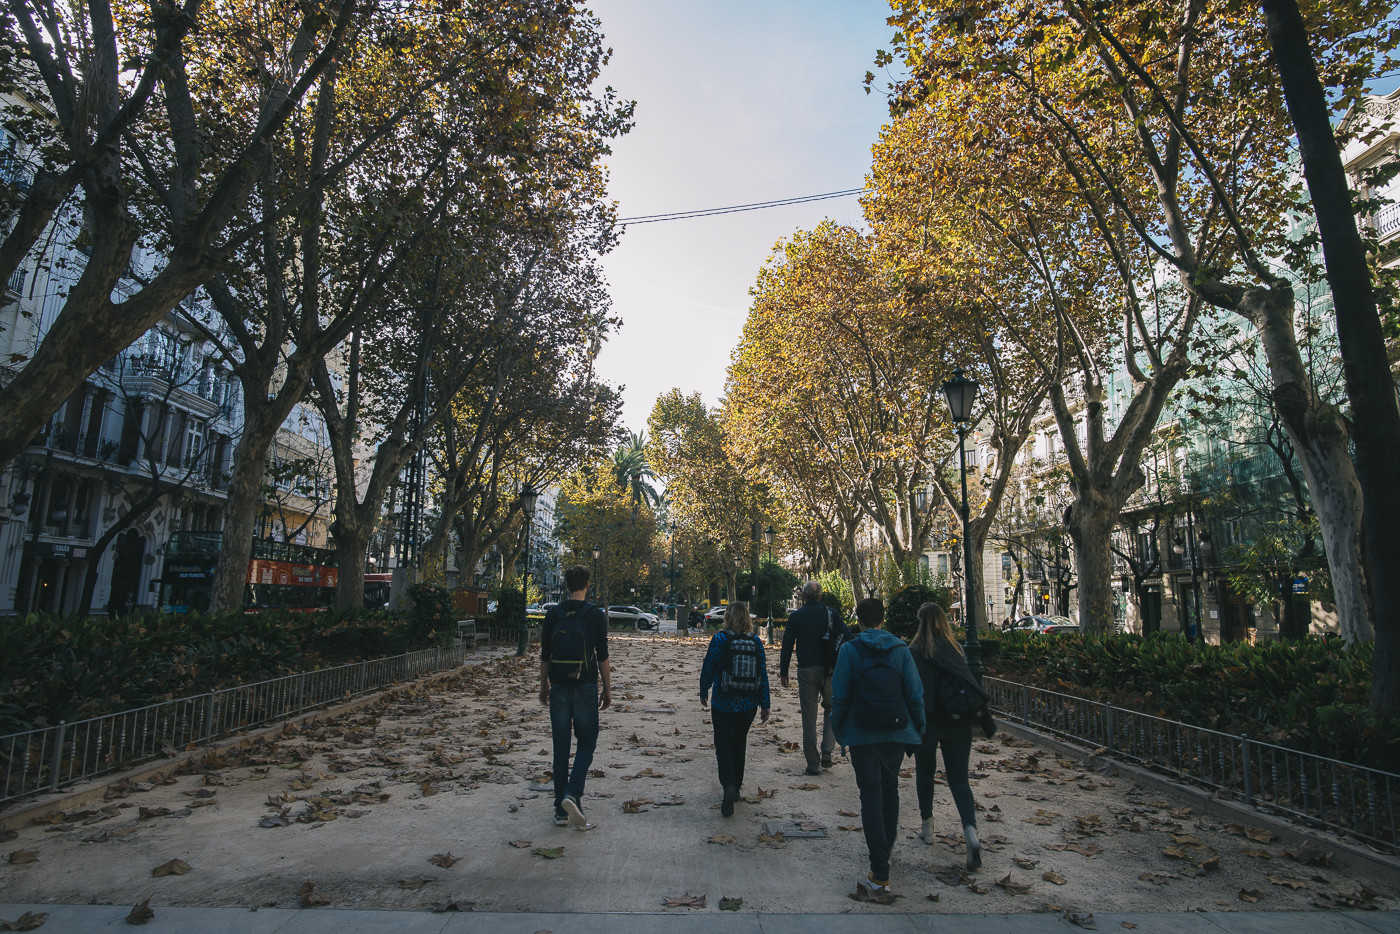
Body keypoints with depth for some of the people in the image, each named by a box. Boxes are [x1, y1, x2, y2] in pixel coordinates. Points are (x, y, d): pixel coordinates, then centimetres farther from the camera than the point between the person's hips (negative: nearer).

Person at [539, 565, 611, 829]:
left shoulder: (553, 614, 2)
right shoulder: (596, 614, -6)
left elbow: (545, 656, 6)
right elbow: (602, 657, -6)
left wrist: (544, 686, 17)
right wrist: (607, 690, 2)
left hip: (559, 687, 3)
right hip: (585, 687, -3)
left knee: (560, 748, 10)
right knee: (586, 743, 10)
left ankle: (561, 810, 15)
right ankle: (572, 795, -10)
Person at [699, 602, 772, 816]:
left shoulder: (720, 640, -10)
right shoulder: (756, 642, -1)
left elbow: (708, 668, -5)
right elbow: (763, 674, 0)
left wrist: (703, 693, 11)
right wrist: (765, 704, 6)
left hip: (723, 704, -4)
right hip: (748, 705, 4)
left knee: (723, 746, 3)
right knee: (739, 744, 20)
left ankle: (729, 785, -18)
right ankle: (736, 786, 29)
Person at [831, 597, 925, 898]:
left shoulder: (850, 650, -8)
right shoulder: (900, 649, -1)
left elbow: (840, 696, -8)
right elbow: (916, 694, -2)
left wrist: (839, 730, 4)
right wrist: (918, 728, 10)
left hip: (862, 735, -3)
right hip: (897, 733, 3)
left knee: (871, 795, 0)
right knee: (890, 787, 23)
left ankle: (880, 875, -5)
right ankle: (886, 847, 42)